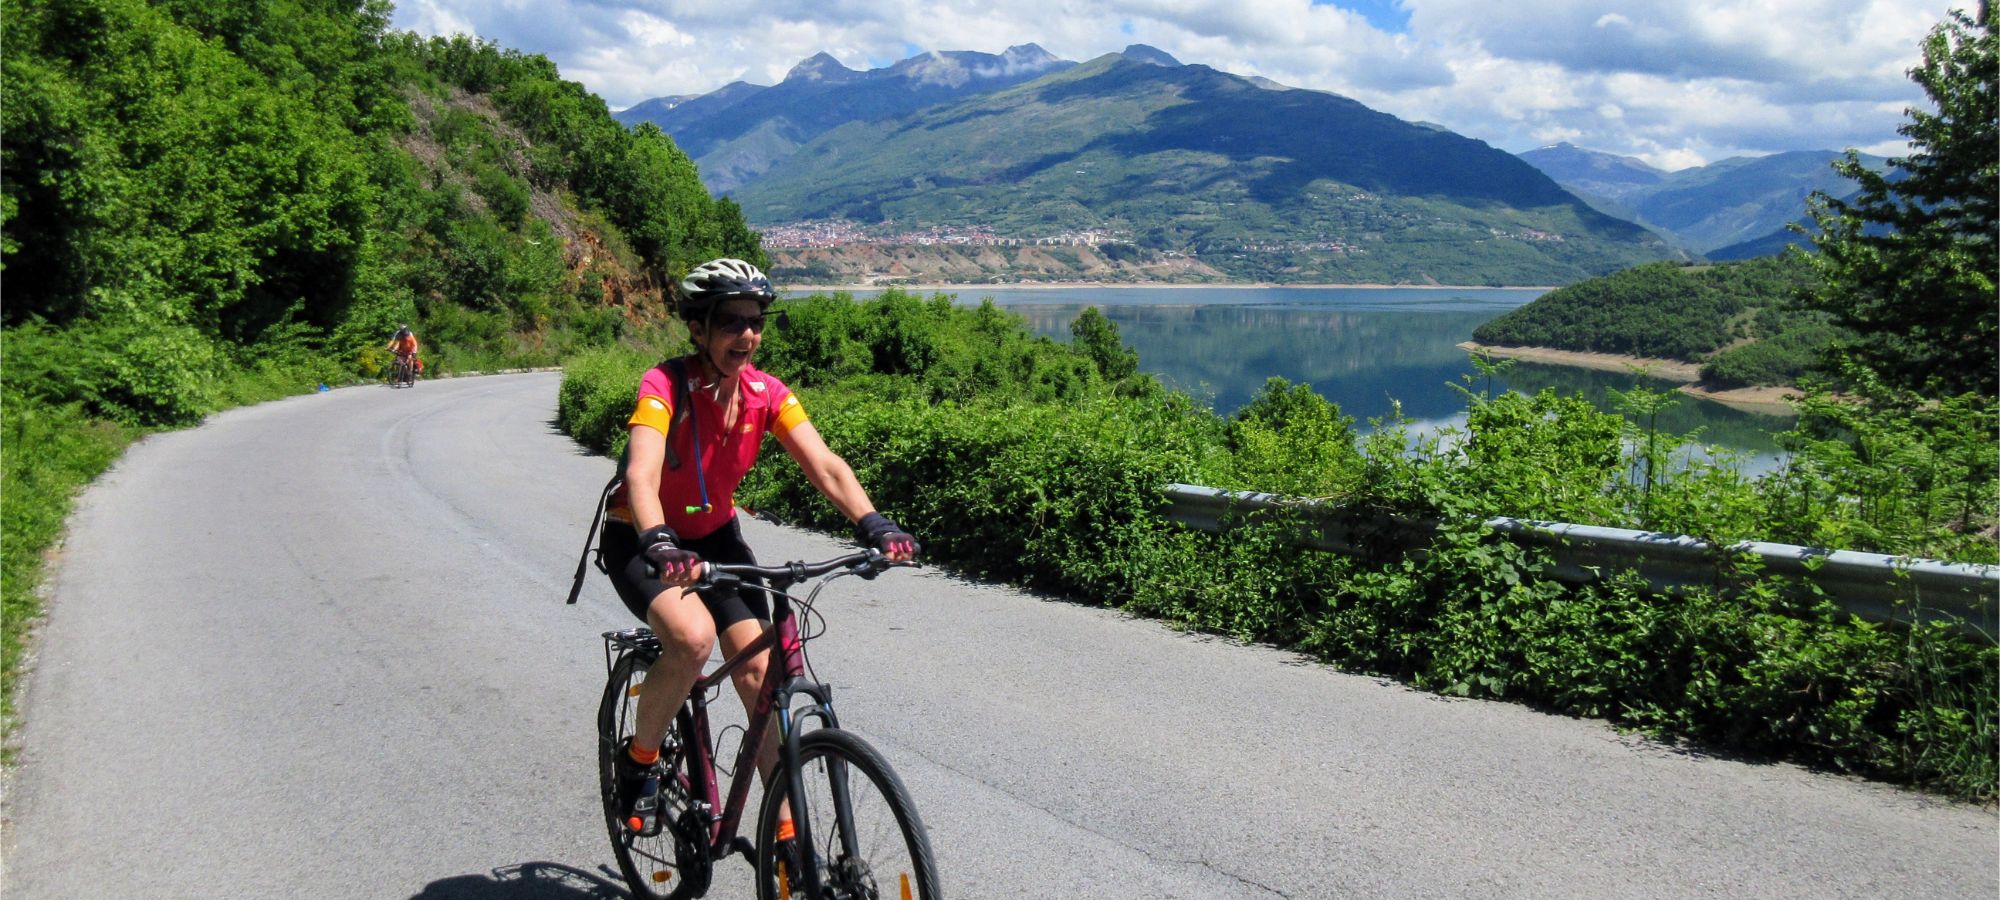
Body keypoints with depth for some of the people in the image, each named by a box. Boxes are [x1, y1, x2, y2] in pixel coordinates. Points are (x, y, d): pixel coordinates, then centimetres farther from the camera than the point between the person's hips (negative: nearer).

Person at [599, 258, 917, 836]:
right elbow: (642, 475, -40)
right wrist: (659, 546, -58)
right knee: (693, 637, -32)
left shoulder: (766, 394, -12)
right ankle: (639, 759, -4)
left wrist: (873, 524, -39)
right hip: (639, 539, -4)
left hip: (714, 534, 4)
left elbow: (825, 466, -22)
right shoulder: (665, 385, -25)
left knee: (759, 671, -9)